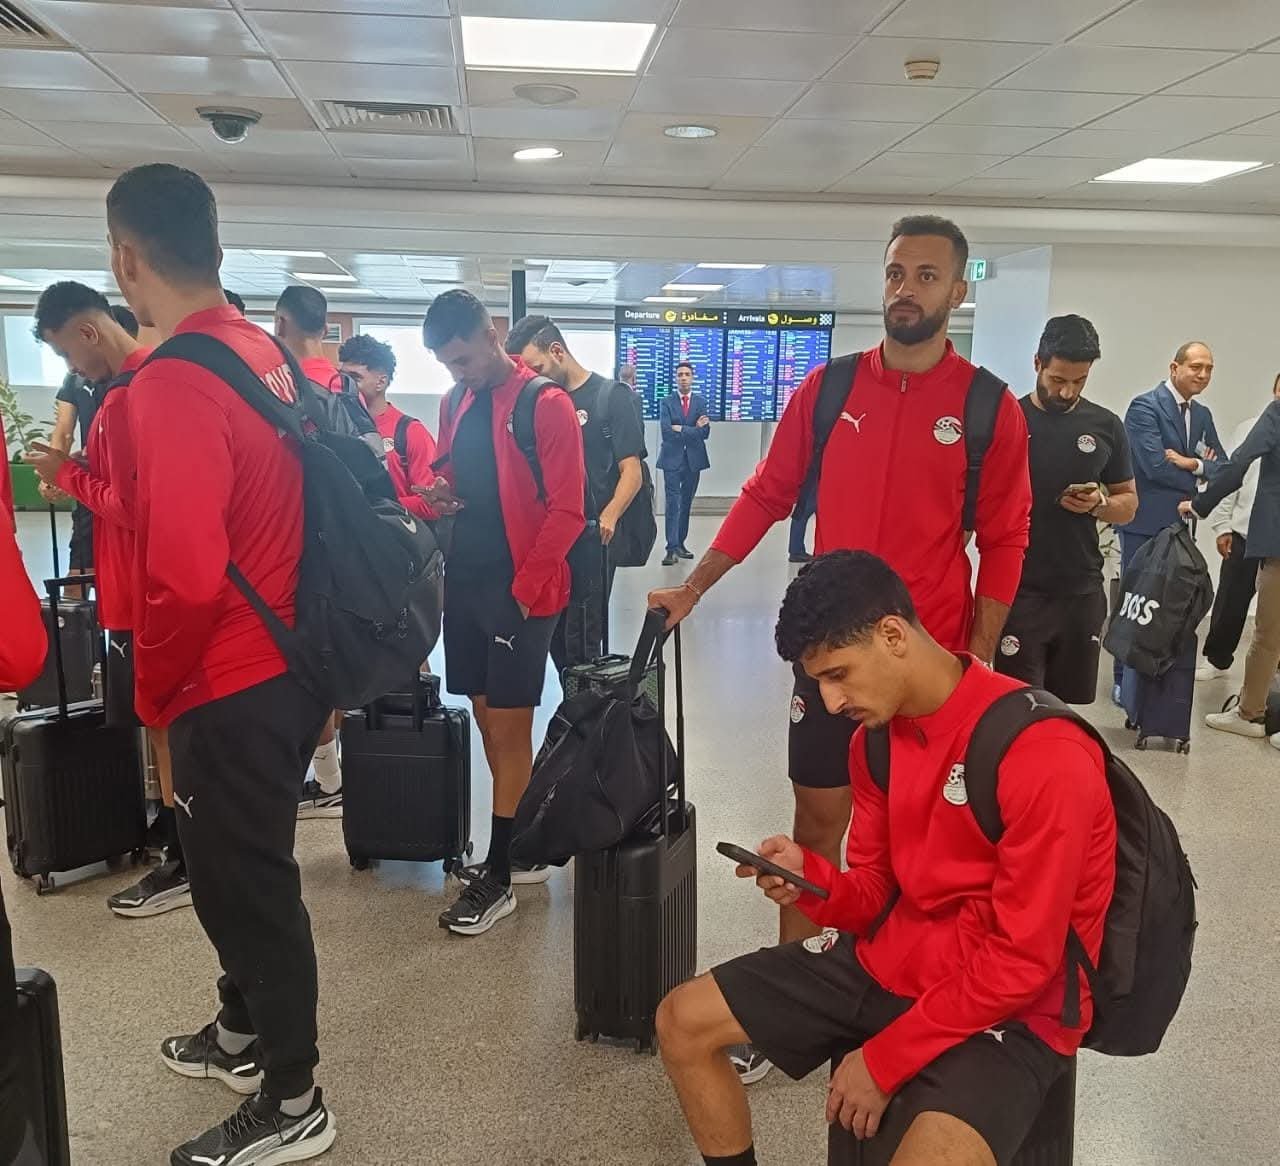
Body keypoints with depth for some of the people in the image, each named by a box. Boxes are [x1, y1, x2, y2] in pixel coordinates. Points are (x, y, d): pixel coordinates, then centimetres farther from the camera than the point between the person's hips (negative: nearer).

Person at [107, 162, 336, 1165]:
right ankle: (246, 1034, 45)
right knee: (243, 872, 24)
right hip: (286, 665, 9)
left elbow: (184, 576, -27)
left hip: (229, 689, -9)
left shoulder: (174, 382, -22)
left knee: (245, 886, 7)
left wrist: (152, 695, -9)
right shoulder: (263, 352, 5)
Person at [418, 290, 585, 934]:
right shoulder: (455, 401, 12)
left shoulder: (546, 405, -10)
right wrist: (440, 494, -1)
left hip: (519, 589, -7)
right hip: (464, 582, 7)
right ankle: (524, 849, 27)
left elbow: (567, 511, -12)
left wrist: (524, 586, -15)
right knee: (488, 719, 12)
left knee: (507, 726, -2)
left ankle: (499, 876, 9)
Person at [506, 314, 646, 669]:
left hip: (589, 537, -6)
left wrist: (608, 517, -25)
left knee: (582, 642, -4)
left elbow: (632, 473, -7)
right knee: (556, 638, 10)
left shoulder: (612, 395, -1)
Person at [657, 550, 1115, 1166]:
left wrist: (883, 1060, -17)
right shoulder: (876, 736, 0)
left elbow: (1021, 961, -21)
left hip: (1010, 1010, -7)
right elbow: (874, 895, 6)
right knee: (681, 1021, 4)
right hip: (885, 962, 7)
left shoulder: (1045, 757, -25)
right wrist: (809, 878, -17)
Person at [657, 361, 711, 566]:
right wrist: (694, 429, -10)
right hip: (672, 459, -3)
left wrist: (681, 429, -11)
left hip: (693, 459, 3)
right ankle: (672, 548, -14)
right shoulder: (666, 402, 0)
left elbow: (705, 432, -4)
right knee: (673, 503, -10)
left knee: (686, 503, 11)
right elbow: (666, 432, -12)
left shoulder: (701, 401, 7)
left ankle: (680, 543, 21)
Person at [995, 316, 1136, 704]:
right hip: (1019, 589, -3)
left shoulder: (1106, 426, 6)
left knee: (1068, 705, 11)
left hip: (1081, 591, 3)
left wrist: (1099, 504, -10)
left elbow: (1128, 503, 13)